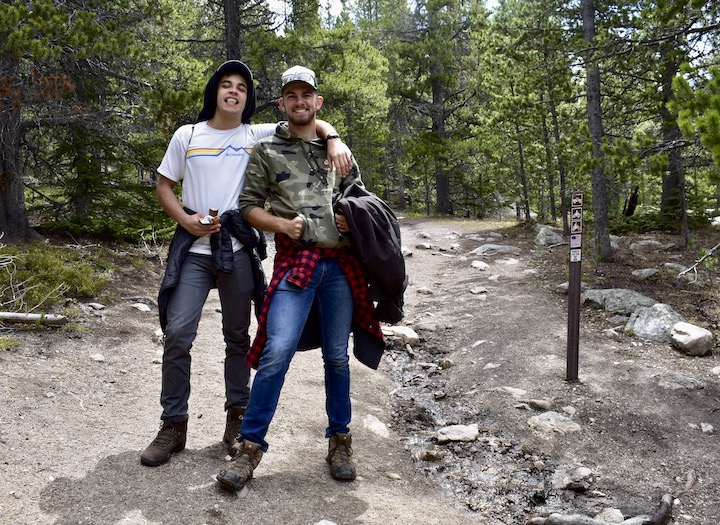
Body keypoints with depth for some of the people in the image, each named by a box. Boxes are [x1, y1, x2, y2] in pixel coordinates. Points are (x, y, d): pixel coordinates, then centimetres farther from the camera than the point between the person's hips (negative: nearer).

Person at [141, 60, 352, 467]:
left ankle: (238, 418, 24)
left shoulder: (259, 136, 4)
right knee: (177, 333, -5)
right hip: (194, 249, 0)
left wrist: (334, 140, -18)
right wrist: (185, 219, -6)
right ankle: (173, 426, 8)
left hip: (238, 250, 0)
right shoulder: (187, 136, 7)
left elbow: (309, 121, 4)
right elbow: (165, 184, 12)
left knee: (238, 336, 9)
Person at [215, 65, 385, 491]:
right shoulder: (266, 151, 9)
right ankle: (251, 445, 0)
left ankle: (340, 440, 23)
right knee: (277, 351, -15)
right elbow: (249, 205, 6)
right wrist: (282, 224, -11)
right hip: (295, 261, -3)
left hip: (341, 263, 3)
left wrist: (354, 220, 0)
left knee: (337, 356, 9)